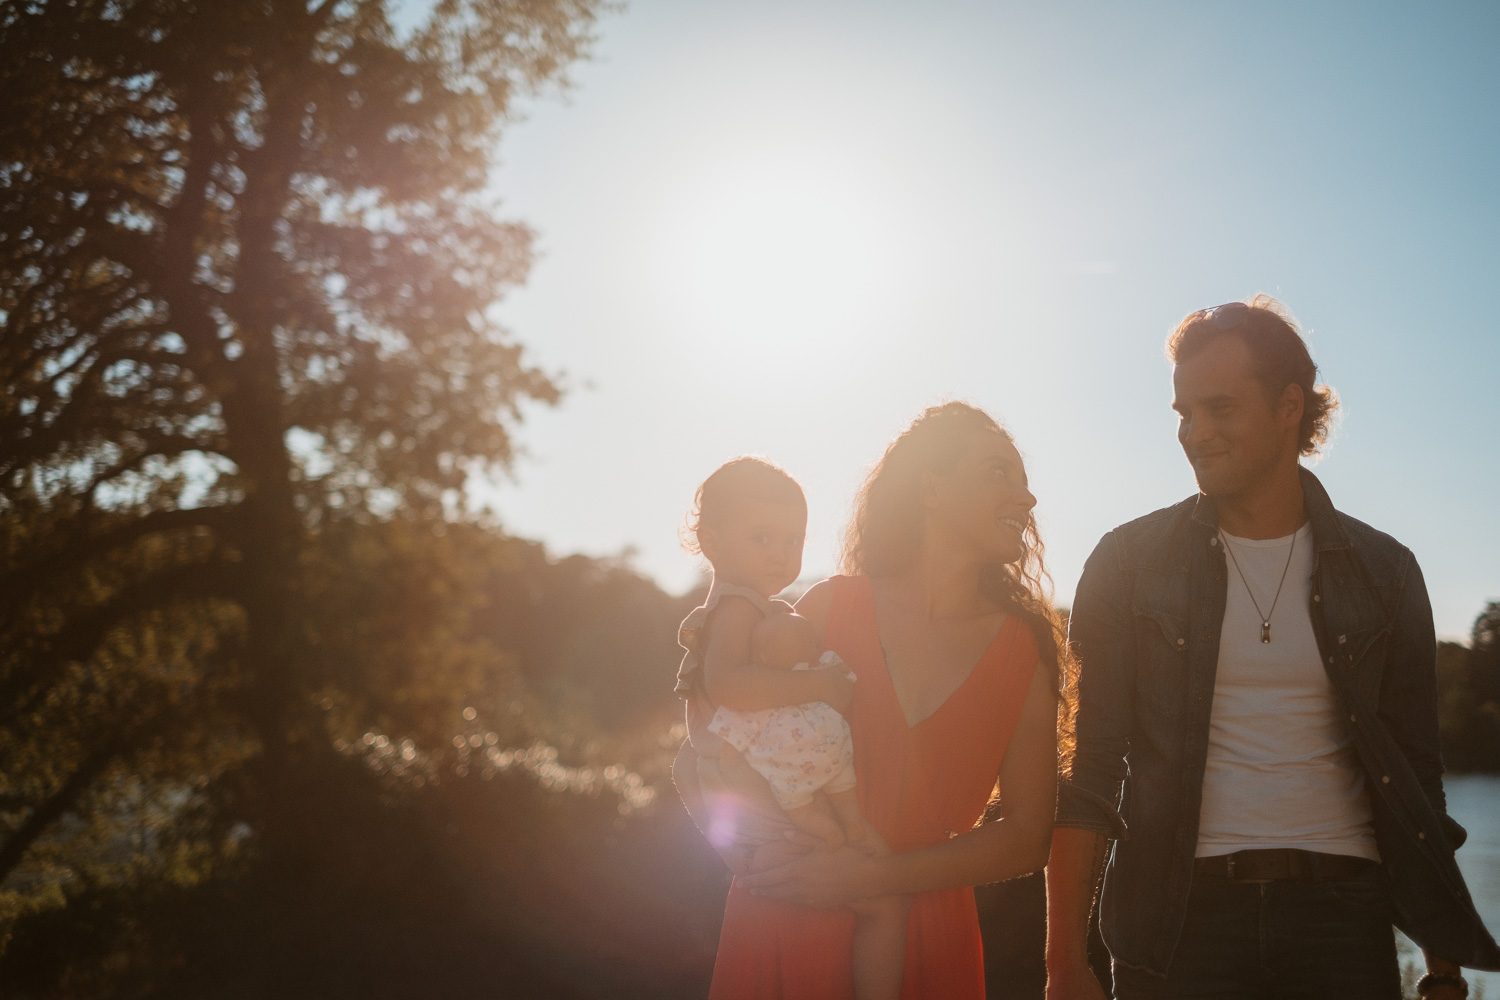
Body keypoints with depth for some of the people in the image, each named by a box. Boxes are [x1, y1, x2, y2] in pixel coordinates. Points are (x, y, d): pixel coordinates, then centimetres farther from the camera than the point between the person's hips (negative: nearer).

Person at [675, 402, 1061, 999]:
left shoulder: (1023, 651, 0)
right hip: (788, 930, -1)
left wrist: (876, 875, -13)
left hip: (925, 943, 1)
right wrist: (750, 857, -16)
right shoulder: (831, 608, -3)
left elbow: (1027, 836, -1)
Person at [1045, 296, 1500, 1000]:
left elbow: (1415, 777, 9)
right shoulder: (1129, 564, 2)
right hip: (1182, 914, -1)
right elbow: (1090, 769, 0)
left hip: (1341, 913, 1)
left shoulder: (1381, 571, 7)